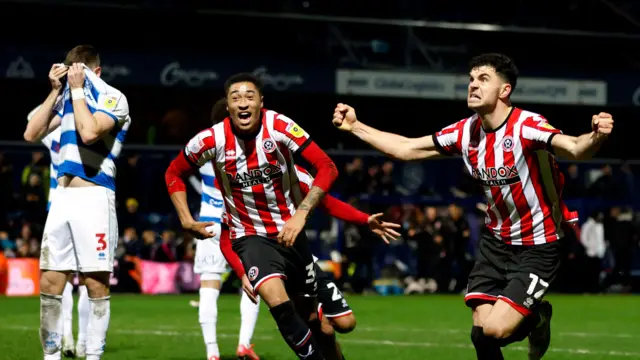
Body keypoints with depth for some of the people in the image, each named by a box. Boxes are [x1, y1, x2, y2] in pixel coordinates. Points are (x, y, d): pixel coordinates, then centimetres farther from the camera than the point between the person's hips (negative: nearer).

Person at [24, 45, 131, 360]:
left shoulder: (112, 98, -3)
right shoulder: (68, 98, 16)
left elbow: (89, 132, -20)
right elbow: (32, 134, 10)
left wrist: (78, 89, -9)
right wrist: (56, 90, 6)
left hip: (93, 197, -6)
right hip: (62, 197, 6)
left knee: (96, 284, -4)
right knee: (49, 283, 3)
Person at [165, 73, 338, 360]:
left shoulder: (280, 127, -17)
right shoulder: (212, 140, -14)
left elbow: (327, 168, -18)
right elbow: (174, 174, 5)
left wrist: (300, 214, -27)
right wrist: (186, 220, -3)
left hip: (290, 231, 1)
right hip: (250, 236, -1)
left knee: (309, 312, 11)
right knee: (277, 300, -27)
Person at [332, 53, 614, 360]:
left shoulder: (526, 127, -22)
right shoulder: (466, 132, -3)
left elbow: (574, 149, -39)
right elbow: (406, 149, 8)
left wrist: (595, 138, -61)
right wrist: (355, 126, 6)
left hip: (537, 246, -6)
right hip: (496, 240, 6)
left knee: (496, 329, -17)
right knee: (481, 334, -2)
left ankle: (538, 317, 17)